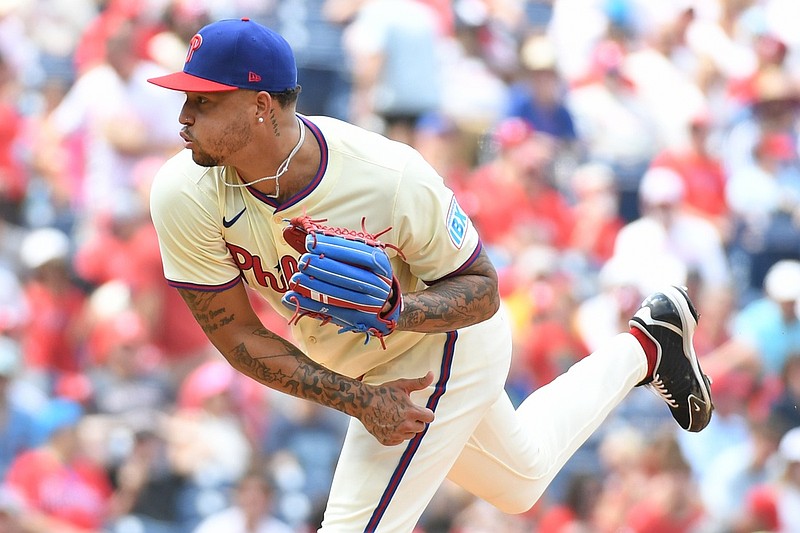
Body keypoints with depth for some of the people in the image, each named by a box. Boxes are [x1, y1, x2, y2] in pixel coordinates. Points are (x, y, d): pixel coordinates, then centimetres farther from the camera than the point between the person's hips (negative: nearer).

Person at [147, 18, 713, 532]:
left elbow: (482, 289, -22)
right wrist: (358, 400, -25)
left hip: (445, 345, -6)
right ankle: (647, 348, 46)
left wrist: (392, 313, -43)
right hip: (356, 367, 6)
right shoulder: (184, 197, -27)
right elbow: (237, 336, -18)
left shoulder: (394, 180, -36)